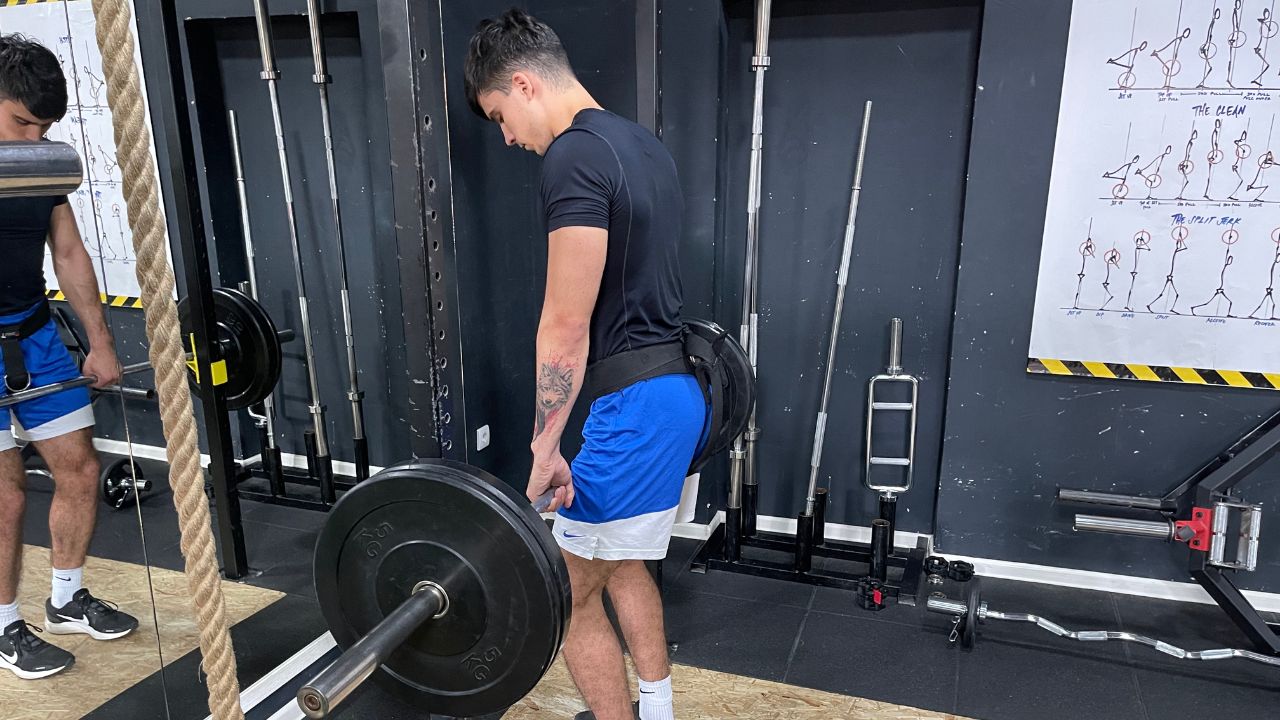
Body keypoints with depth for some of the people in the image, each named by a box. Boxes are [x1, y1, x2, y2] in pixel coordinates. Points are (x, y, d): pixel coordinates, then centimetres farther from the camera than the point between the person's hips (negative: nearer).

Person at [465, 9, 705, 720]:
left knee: (570, 594, 5)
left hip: (634, 405, -10)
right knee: (623, 565, 24)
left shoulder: (574, 157, -18)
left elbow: (567, 326, -21)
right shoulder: (642, 144, 13)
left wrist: (542, 450, -16)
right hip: (677, 388, 10)